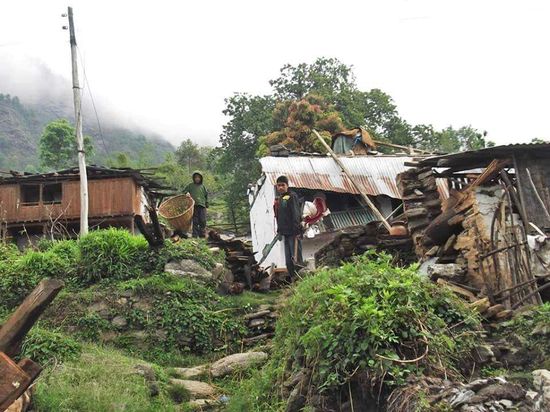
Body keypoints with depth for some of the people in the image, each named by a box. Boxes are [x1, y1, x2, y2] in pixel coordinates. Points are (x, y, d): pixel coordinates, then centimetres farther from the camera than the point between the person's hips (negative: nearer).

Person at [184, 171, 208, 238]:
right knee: (195, 221, -1)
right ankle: (195, 235, 2)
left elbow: (206, 195, 22)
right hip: (194, 205, -1)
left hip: (202, 205, 1)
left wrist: (206, 203, 14)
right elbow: (184, 191, 12)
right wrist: (187, 193, -9)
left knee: (203, 221, -5)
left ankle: (203, 235, 1)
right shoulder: (190, 185, 11)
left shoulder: (202, 186, 15)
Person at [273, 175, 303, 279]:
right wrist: (279, 230, 17)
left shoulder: (292, 196, -8)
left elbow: (296, 215, -16)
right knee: (288, 261, 12)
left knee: (296, 258, -8)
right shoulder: (278, 199, 17)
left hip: (293, 233, -9)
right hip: (285, 233, 9)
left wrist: (296, 231, -21)